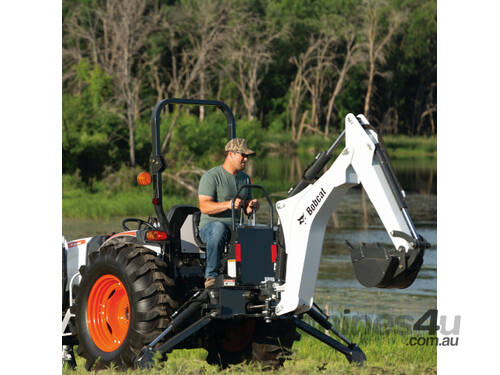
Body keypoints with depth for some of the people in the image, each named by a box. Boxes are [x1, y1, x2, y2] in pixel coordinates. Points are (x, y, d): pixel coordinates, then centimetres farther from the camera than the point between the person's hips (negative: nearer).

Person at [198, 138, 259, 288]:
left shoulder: (245, 178, 17)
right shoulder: (211, 176, -5)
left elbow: (247, 210, 20)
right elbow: (204, 206, -17)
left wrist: (251, 206, -6)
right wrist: (227, 204, -31)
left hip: (236, 227, 6)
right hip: (210, 225, -6)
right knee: (219, 228, -41)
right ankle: (211, 276, -35)